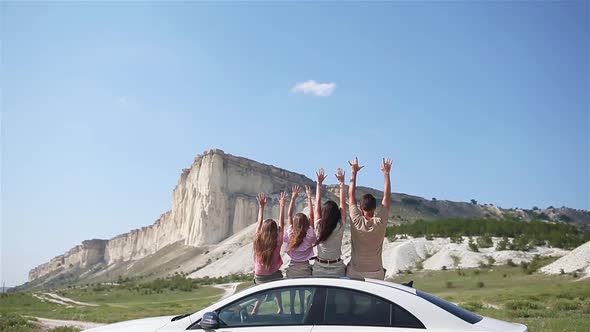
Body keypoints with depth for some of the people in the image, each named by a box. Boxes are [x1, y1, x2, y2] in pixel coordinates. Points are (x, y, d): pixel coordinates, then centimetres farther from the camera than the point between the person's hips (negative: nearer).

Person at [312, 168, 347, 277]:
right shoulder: (340, 226, -11)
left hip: (319, 269, 1)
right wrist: (342, 182, 2)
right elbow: (343, 203, -4)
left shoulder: (318, 226, -10)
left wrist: (319, 183, 5)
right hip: (337, 269, -1)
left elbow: (318, 202, -1)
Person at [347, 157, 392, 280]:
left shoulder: (356, 221, -9)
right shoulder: (380, 222, -10)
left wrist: (354, 173, 7)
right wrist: (386, 173, 6)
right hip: (375, 273, 0)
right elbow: (387, 196, -1)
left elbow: (351, 196, 0)